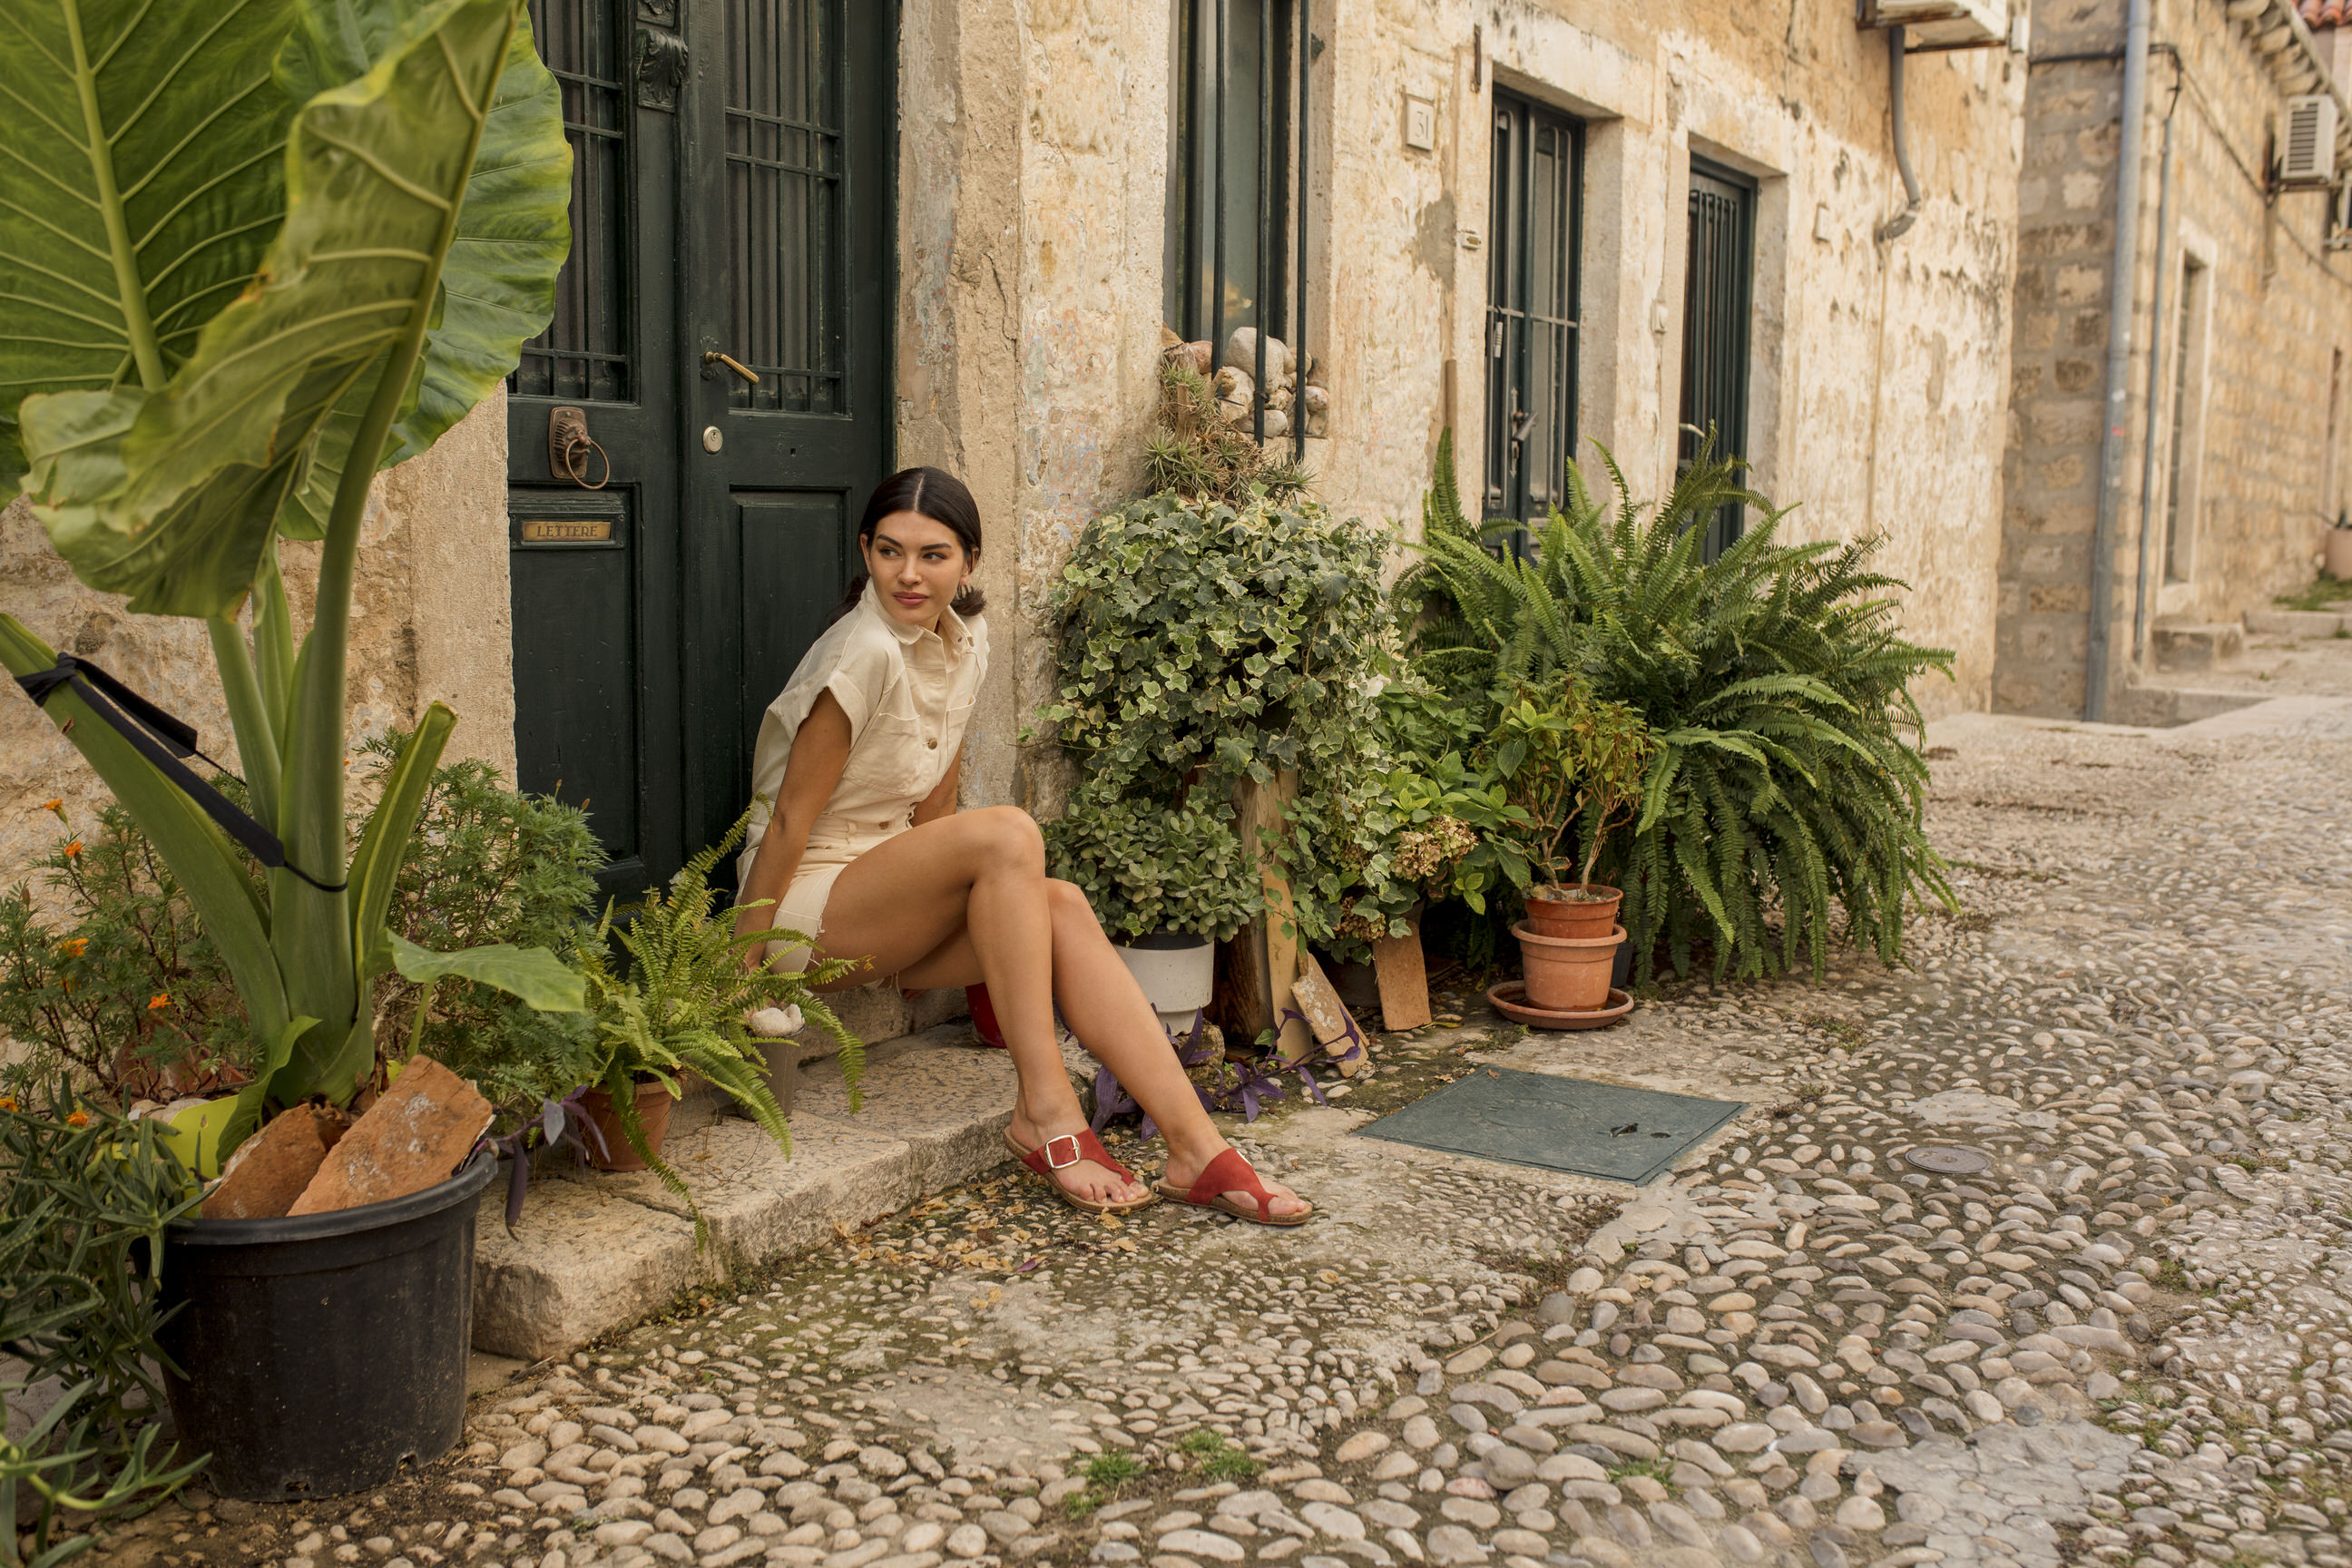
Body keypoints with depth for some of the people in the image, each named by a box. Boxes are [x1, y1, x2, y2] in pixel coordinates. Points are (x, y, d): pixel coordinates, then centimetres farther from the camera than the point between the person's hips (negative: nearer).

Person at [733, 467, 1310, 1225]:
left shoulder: (967, 641, 4)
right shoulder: (868, 653, -20)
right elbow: (789, 818, -18)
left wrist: (929, 926, 8)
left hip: (884, 895, 7)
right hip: (804, 912, -7)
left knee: (1061, 908, -19)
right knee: (1007, 832, -29)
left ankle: (1196, 1149, -25)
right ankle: (1044, 1113, -27)